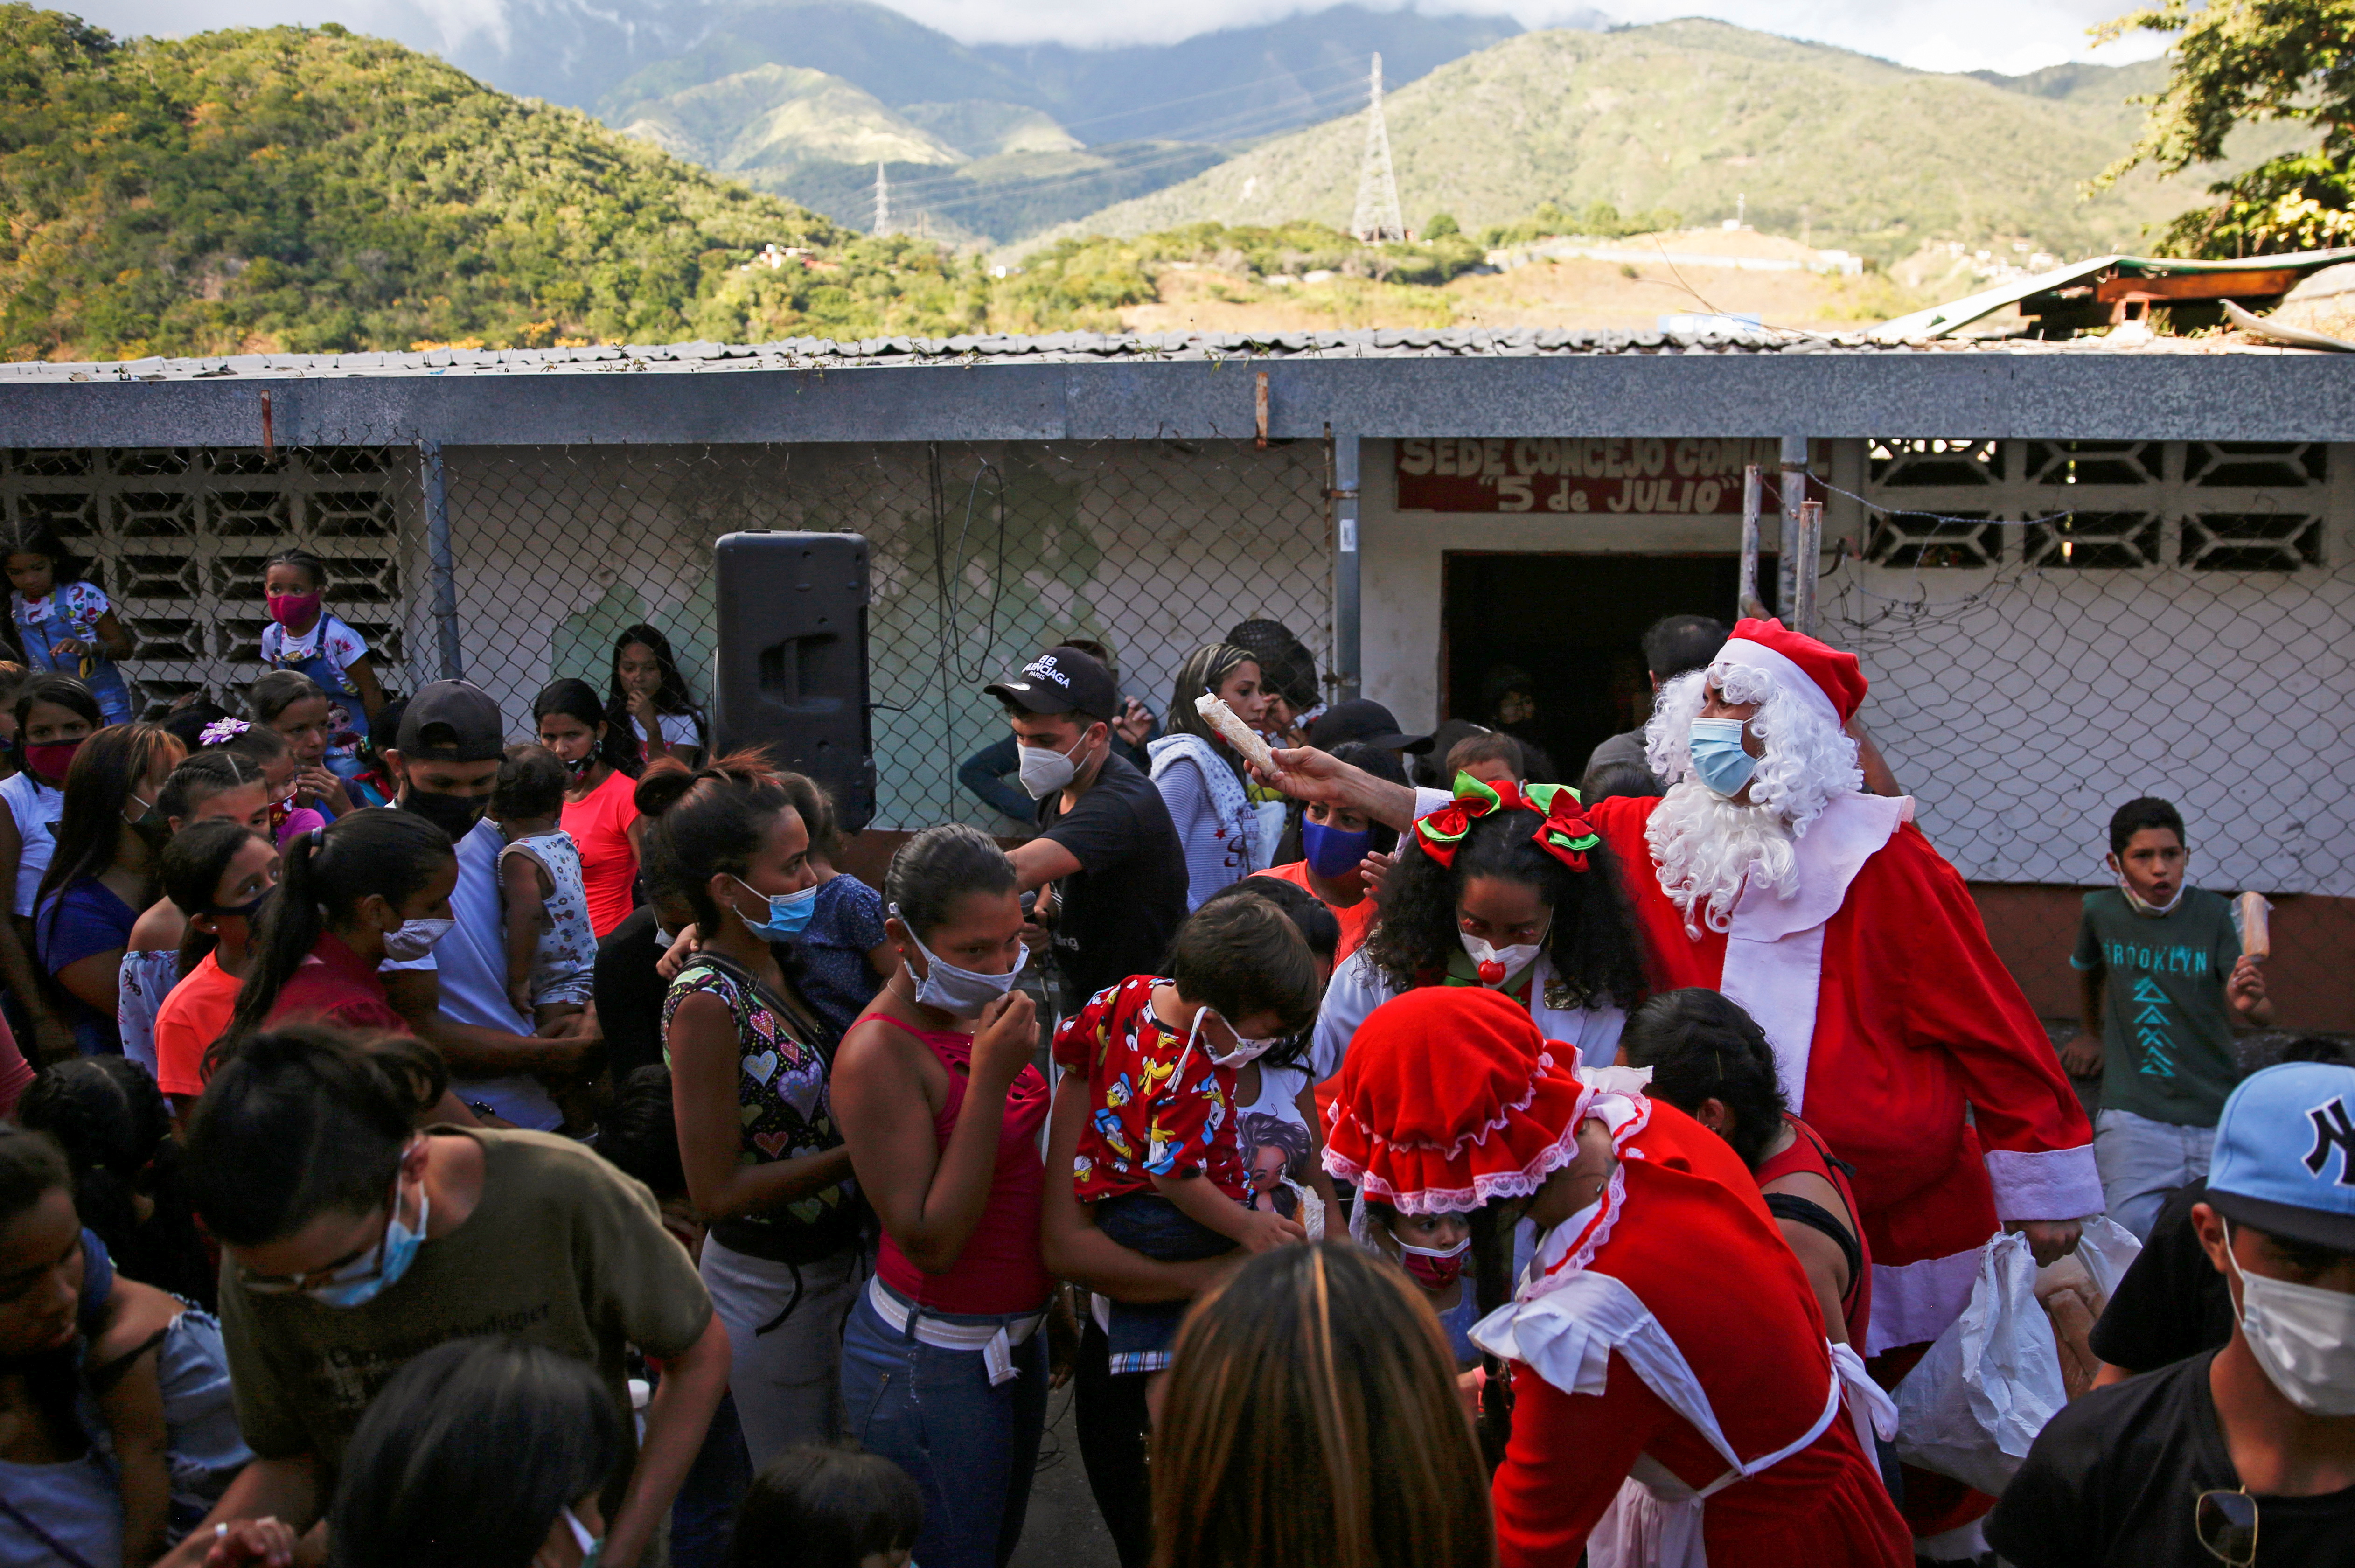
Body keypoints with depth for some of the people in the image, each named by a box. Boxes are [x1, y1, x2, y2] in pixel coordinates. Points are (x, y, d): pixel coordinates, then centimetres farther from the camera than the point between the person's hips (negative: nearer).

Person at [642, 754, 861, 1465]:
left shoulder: (783, 962, -2)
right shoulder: (706, 1003, -24)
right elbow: (719, 1189, -21)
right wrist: (863, 1153, -21)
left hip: (839, 1258, 7)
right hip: (773, 1284, -7)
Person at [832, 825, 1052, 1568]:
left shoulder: (974, 1008, 0)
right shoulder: (881, 1053, -24)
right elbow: (931, 1242, -27)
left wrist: (1052, 1292, 16)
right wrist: (989, 1079, -30)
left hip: (1016, 1333, 8)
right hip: (935, 1362, -8)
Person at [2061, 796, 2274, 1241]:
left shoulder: (2214, 912, -5)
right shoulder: (2101, 910, -1)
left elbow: (2263, 1014, -11)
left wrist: (2248, 1004, -33)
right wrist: (2091, 1033, 30)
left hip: (2215, 1109, 1)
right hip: (2135, 1111, 0)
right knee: (2131, 1229, -17)